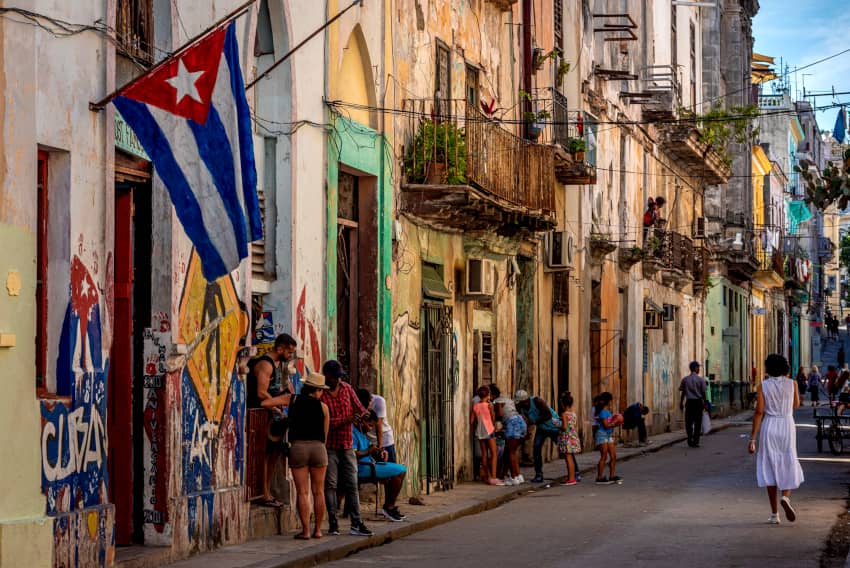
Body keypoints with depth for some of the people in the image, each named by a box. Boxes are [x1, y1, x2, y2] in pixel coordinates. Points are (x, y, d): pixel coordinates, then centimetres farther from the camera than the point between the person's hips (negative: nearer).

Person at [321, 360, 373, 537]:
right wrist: (345, 420, -24)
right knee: (330, 485, -1)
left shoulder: (347, 388, 9)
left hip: (347, 445, 5)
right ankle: (333, 523, 4)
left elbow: (359, 407, 15)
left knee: (351, 485, 3)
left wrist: (363, 416, -8)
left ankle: (356, 523, 3)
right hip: (329, 446, -5)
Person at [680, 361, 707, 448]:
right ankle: (695, 441, 2)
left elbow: (683, 392, 4)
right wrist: (704, 403, 7)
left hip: (689, 402, 2)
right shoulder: (701, 380, -4)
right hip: (698, 402, -2)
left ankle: (690, 440, 3)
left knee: (689, 422, 8)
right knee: (697, 423, 4)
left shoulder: (685, 379, 2)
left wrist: (681, 403, 13)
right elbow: (703, 393, -3)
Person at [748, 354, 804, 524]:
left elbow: (759, 412, -9)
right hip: (787, 426, 0)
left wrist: (753, 438, -8)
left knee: (770, 468, 7)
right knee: (788, 467, 13)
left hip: (769, 427, 0)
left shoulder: (763, 386, -5)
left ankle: (774, 514, 6)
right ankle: (786, 497, -16)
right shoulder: (791, 384, -1)